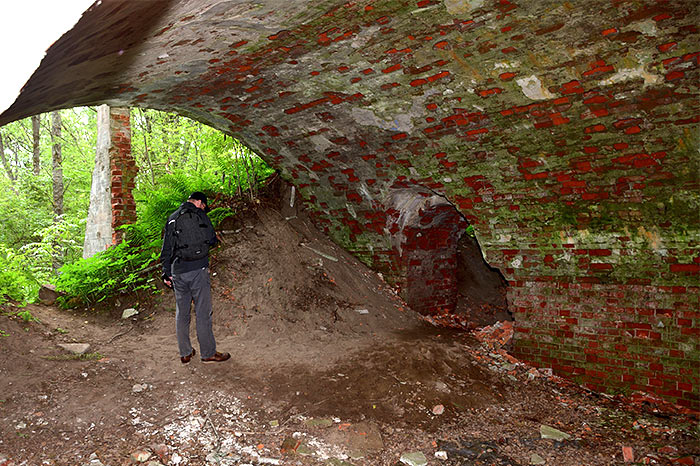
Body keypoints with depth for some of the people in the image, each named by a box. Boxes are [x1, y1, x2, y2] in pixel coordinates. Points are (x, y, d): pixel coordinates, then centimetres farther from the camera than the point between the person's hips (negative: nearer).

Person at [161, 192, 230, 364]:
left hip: (178, 272, 5)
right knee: (203, 313, 1)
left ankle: (185, 353, 19)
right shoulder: (199, 214, -2)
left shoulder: (172, 218, 13)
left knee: (181, 313, 12)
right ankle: (208, 353, 7)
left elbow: (166, 249, 12)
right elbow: (212, 240, 1)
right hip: (198, 269, -5)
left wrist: (166, 273, 15)